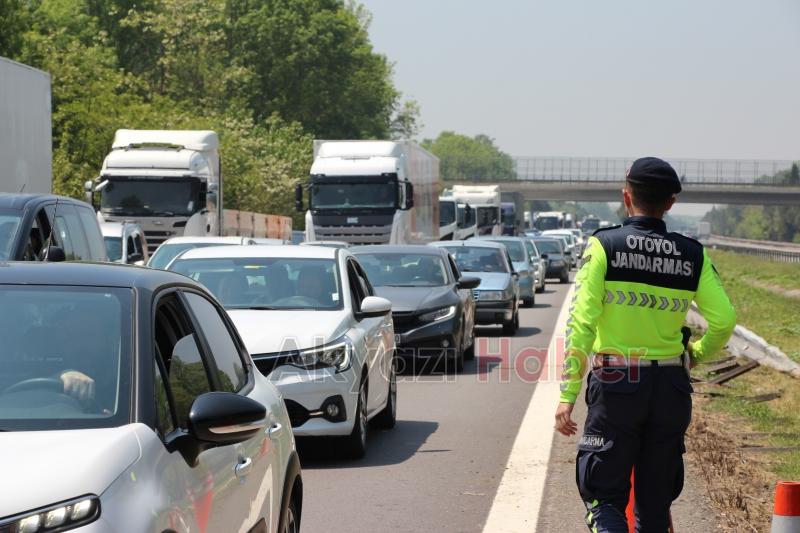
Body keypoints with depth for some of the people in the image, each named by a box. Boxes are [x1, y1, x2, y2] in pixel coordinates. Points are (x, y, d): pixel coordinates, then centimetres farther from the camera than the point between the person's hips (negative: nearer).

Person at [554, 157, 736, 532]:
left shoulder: (603, 246, -5)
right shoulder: (692, 255, 2)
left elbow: (581, 323, -11)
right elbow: (724, 320, -5)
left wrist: (568, 395, -10)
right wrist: (696, 354, 16)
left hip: (615, 386, -3)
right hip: (671, 388, 3)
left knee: (604, 497, 2)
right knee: (655, 502, 14)